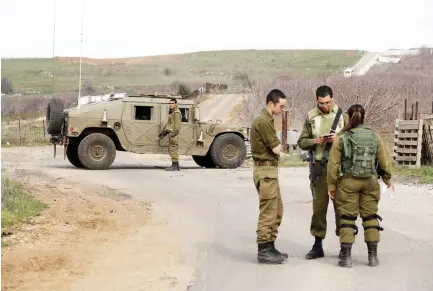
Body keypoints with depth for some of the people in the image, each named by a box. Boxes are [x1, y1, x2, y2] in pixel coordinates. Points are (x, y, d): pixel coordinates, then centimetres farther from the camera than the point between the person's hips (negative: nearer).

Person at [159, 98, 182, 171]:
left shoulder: (176, 113, -11)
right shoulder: (171, 112, 20)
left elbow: (177, 124, -19)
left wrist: (173, 133, -25)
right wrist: (164, 132, 25)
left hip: (173, 133, -11)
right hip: (170, 132, 11)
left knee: (173, 149, -10)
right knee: (171, 150, 13)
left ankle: (175, 166, -8)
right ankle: (176, 166, 18)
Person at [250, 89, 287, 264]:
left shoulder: (265, 120, 17)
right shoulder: (264, 121, -17)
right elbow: (277, 149, -16)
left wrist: (275, 146, -2)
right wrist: (278, 145, 4)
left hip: (269, 170, 10)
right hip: (266, 171, -10)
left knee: (277, 211, 14)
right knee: (268, 213, -6)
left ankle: (270, 247, 20)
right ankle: (263, 251, -1)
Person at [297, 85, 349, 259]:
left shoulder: (343, 115, 1)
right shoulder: (311, 117, 6)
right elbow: (301, 142, 8)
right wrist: (314, 141, -11)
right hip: (319, 167, 2)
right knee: (319, 206, 6)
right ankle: (317, 245, 15)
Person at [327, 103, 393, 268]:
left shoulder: (341, 139, -7)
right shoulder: (375, 137, 0)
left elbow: (333, 164, -6)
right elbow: (384, 161, 6)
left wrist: (331, 185, 3)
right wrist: (387, 179, 22)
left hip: (348, 182, -2)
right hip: (370, 182, 2)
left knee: (347, 218, 5)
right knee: (370, 217, 11)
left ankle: (346, 256, 6)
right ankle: (373, 256, 13)